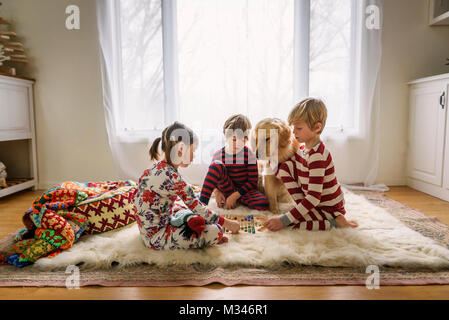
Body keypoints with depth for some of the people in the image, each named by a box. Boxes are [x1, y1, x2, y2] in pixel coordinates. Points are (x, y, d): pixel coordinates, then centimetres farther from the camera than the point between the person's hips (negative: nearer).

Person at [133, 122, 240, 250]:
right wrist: (227, 223, -6)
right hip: (155, 237, -10)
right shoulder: (172, 178, -26)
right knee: (216, 231, -18)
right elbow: (196, 207, -17)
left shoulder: (157, 166, 2)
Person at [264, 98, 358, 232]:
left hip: (328, 209, -8)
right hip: (311, 199, 8)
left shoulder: (317, 156, -28)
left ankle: (335, 221, -10)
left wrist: (284, 220, -31)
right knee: (284, 167, 0)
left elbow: (313, 198, -31)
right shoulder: (303, 148, -1)